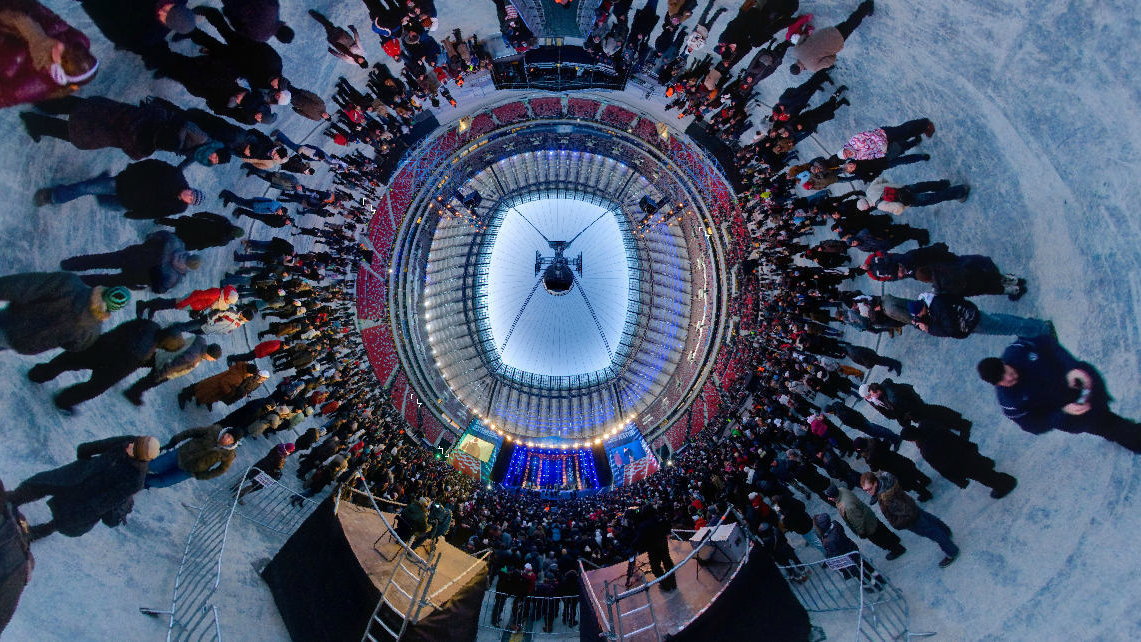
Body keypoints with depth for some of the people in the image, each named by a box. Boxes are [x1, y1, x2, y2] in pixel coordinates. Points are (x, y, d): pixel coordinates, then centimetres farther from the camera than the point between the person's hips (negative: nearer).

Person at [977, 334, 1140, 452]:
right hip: (1059, 409, -3)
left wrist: (1072, 366, -25)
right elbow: (1035, 427, -22)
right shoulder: (1008, 401, -31)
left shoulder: (1016, 350, -29)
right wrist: (1063, 412, -33)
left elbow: (1048, 343, -13)